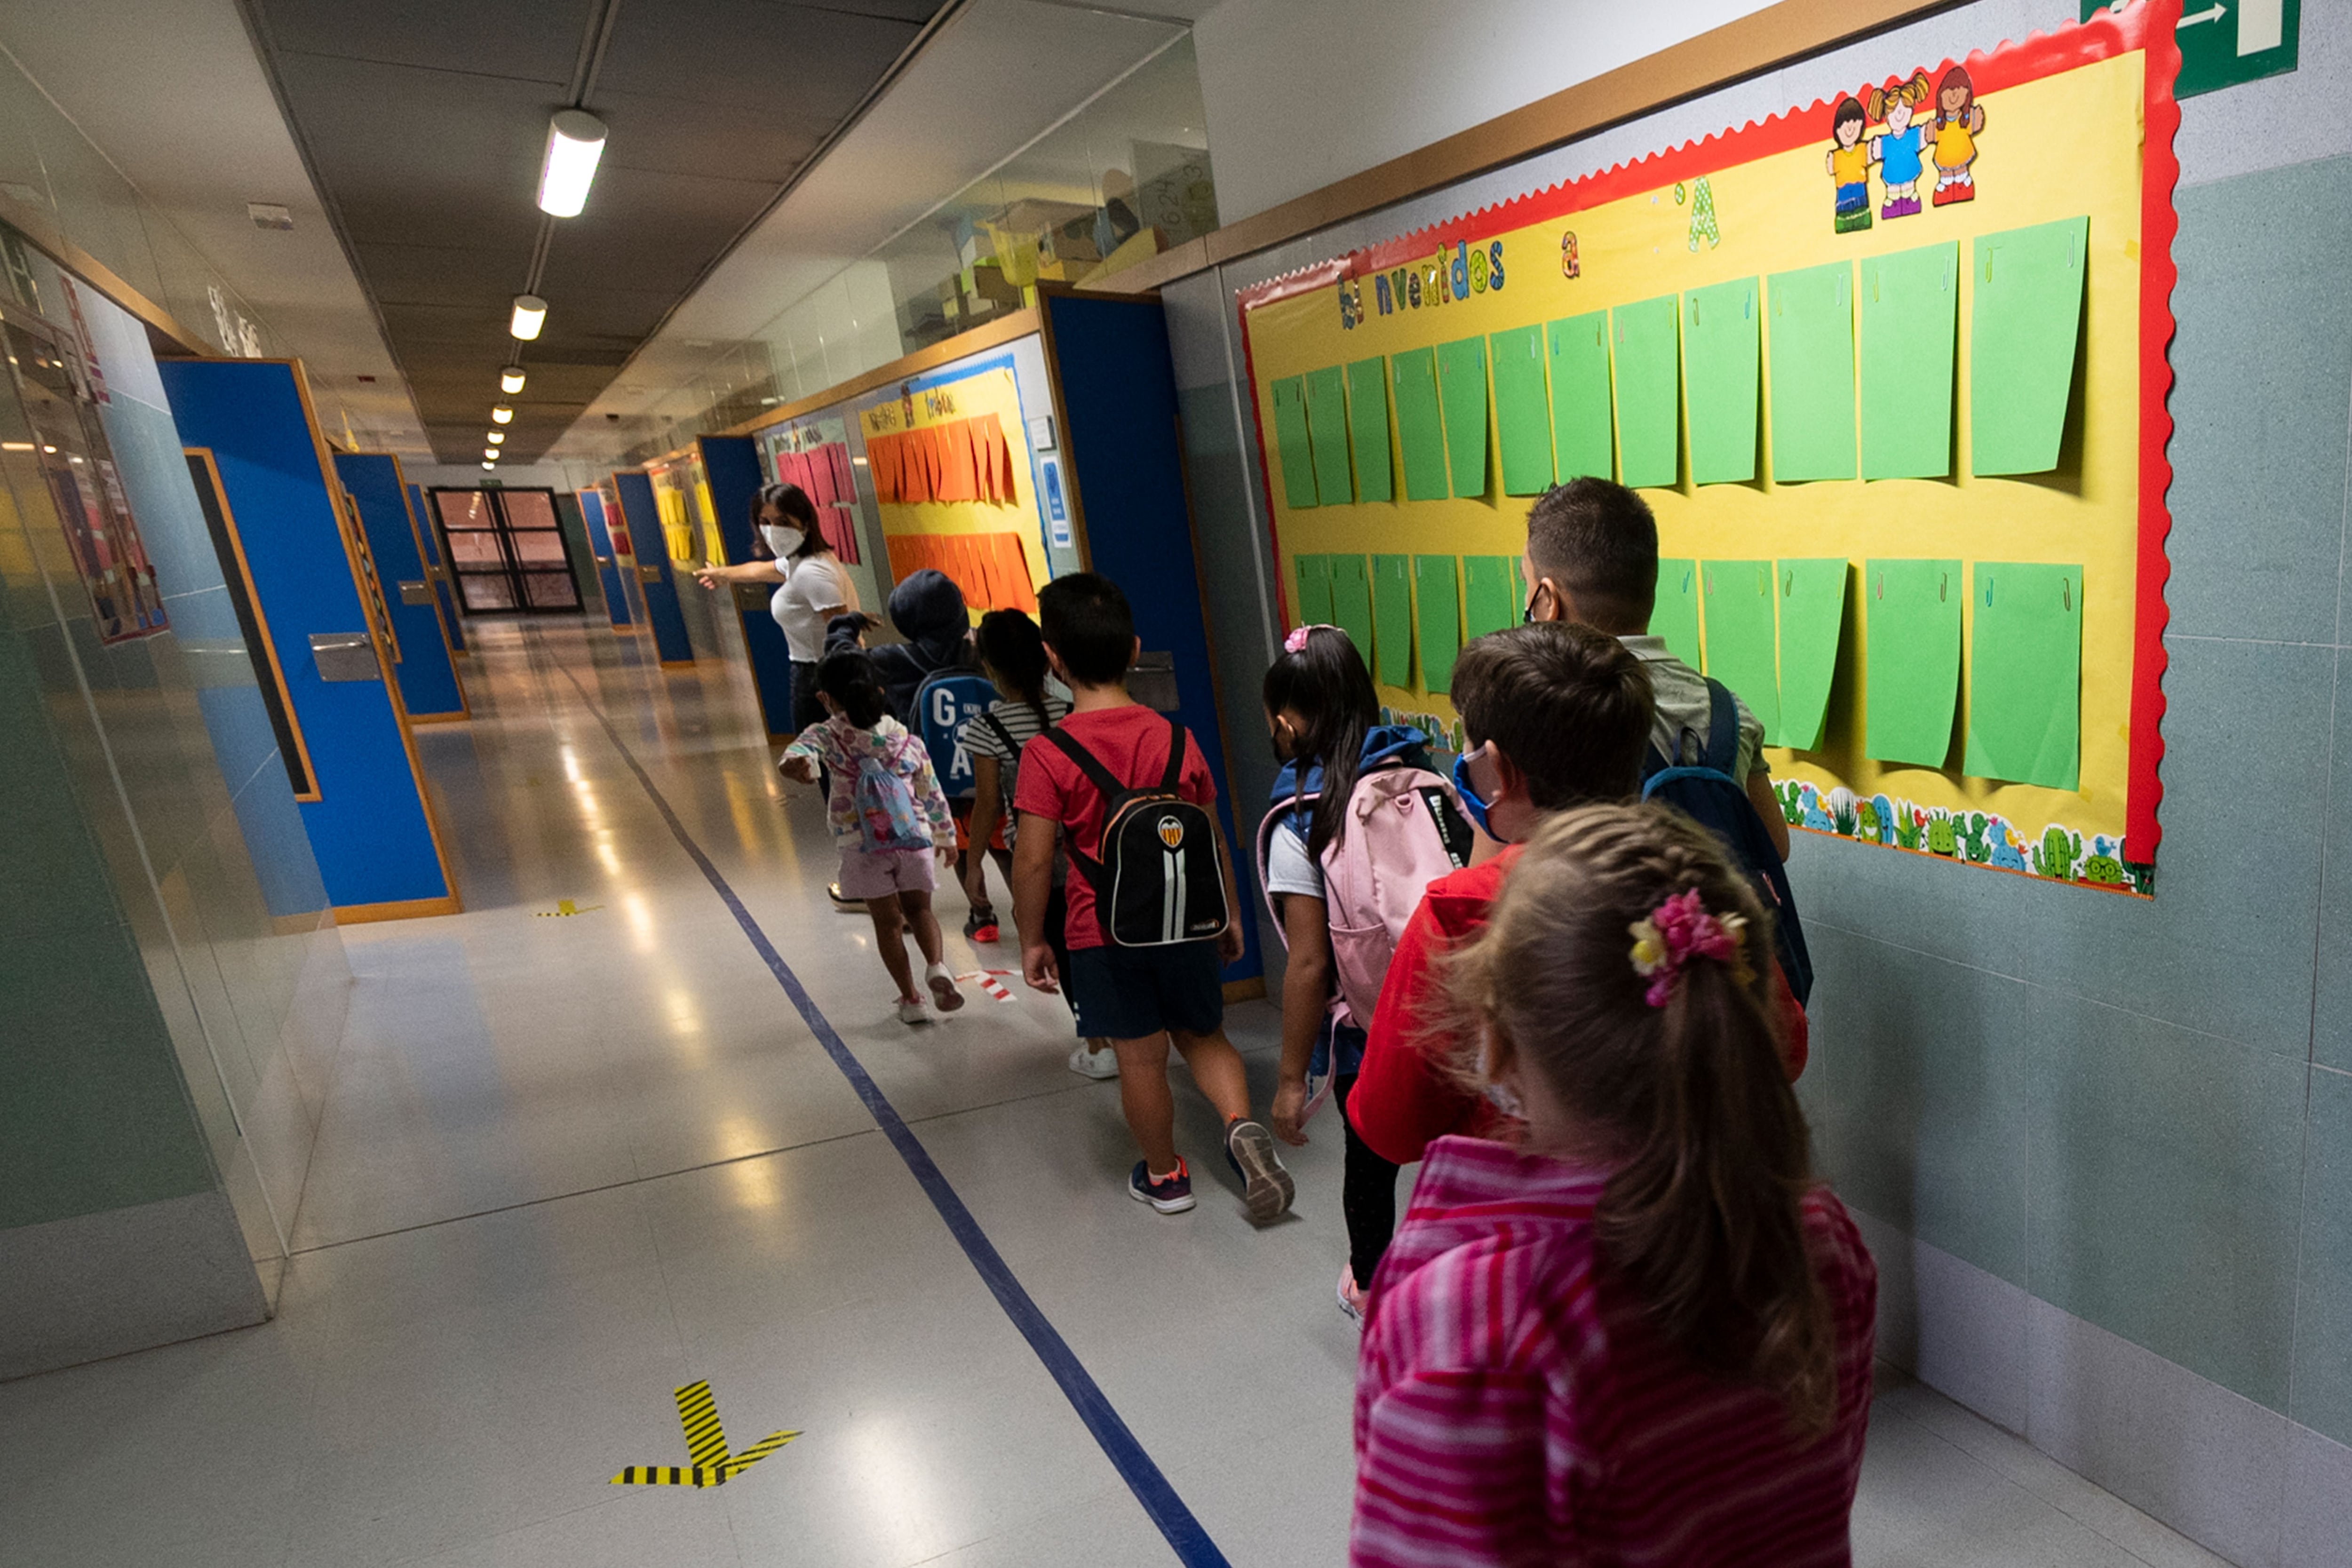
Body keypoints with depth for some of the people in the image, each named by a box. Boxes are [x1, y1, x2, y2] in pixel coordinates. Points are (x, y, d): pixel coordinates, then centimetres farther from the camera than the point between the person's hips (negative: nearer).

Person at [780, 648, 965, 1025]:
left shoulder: (827, 735, -2)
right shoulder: (907, 739, 6)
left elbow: (804, 747, -26)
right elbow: (932, 792, 13)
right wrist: (946, 835, 25)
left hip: (861, 844, -1)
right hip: (913, 837, 2)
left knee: (888, 921, 10)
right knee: (919, 908, 18)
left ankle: (910, 999, 14)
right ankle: (936, 965, -8)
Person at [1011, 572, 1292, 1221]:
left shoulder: (1047, 754, -14)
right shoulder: (1176, 739, -4)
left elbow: (1034, 858, -14)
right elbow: (1214, 840, 3)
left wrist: (1032, 940, -1)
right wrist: (1229, 914, 15)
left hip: (1104, 932, -3)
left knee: (1141, 1057, 12)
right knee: (1203, 1035, 22)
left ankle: (1165, 1175, 29)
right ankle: (1242, 1126, 1)